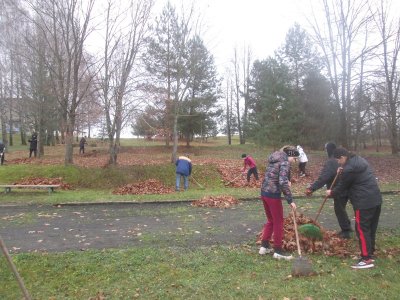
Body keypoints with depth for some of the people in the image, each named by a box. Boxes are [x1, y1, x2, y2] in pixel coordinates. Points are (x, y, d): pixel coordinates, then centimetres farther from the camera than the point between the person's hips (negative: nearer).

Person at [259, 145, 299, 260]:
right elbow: (283, 182, -24)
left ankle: (264, 246, 27)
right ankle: (278, 251, 17)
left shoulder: (273, 159, 16)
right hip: (273, 194, -8)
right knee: (278, 222, 6)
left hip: (264, 192, 8)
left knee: (270, 220, 21)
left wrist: (287, 181, 12)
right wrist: (290, 200, -20)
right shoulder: (285, 162, -12)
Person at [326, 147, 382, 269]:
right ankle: (370, 254, 26)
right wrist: (343, 171, 13)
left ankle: (367, 259, 1)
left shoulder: (349, 169, -19)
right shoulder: (359, 160, 11)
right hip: (375, 199, 10)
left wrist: (331, 192, 11)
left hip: (364, 203, -10)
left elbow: (342, 186, -7)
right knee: (371, 228, 16)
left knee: (362, 230, -3)